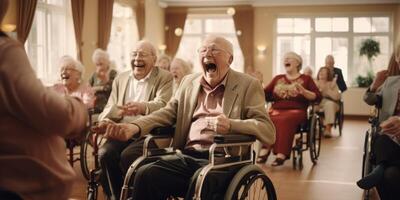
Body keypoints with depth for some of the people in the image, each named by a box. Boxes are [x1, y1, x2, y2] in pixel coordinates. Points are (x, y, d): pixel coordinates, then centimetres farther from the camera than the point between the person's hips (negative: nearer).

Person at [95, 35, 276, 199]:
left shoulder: (248, 85, 5)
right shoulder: (189, 82, 21)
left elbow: (268, 131, -4)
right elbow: (168, 113, 15)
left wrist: (231, 125, -23)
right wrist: (134, 127, -5)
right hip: (186, 156, 4)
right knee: (145, 175, -22)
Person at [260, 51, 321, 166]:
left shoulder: (306, 79, 14)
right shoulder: (278, 79, 25)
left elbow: (317, 97, 5)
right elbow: (265, 95, 18)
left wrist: (303, 91, -11)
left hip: (296, 111, -3)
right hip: (277, 110, 3)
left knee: (284, 119, -39)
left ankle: (281, 154, -43)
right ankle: (264, 150, -41)